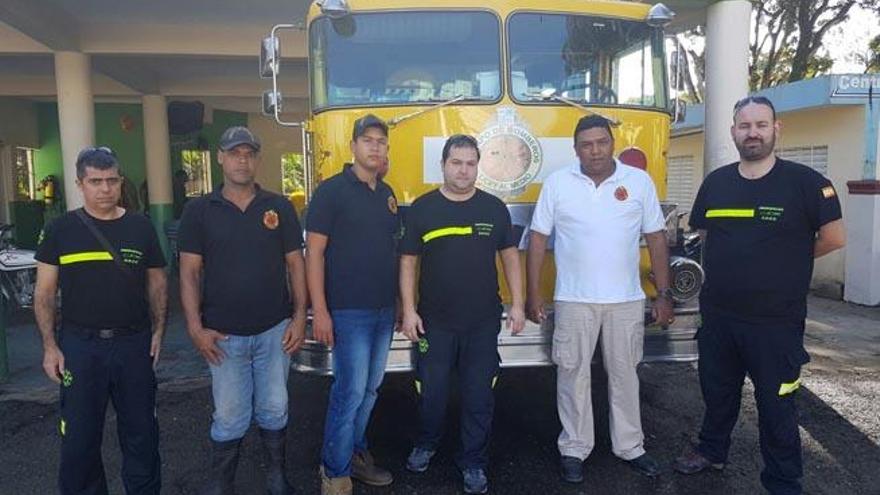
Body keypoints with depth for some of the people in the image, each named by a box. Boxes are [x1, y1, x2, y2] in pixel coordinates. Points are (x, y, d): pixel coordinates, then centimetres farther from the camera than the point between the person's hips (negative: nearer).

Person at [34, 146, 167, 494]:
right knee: (79, 436, 10)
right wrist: (50, 346, -6)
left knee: (141, 431, 12)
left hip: (134, 343, 1)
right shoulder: (61, 229, -1)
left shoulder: (140, 226, 3)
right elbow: (44, 292, 1)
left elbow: (157, 282, 9)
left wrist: (159, 330, -1)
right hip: (80, 344, -1)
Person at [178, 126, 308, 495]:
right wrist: (196, 327, -8)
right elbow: (189, 272, -2)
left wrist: (299, 316, -3)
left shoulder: (279, 207, 2)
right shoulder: (199, 210, -1)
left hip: (275, 330, 1)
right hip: (224, 335, -1)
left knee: (274, 409, 14)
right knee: (229, 417, 8)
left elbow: (295, 263, 3)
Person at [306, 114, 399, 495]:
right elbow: (314, 252, -11)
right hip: (348, 311, -6)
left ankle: (355, 452, 31)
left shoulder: (387, 194, 12)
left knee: (370, 389, 14)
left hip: (385, 310, 7)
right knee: (350, 391, -4)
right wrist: (319, 310, -16)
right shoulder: (332, 190, -8)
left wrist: (401, 303, 14)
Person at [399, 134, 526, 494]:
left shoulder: (494, 208, 2)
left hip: (483, 322, 1)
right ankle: (426, 443, 38)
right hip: (434, 322, -1)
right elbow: (408, 262, 0)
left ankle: (473, 461, 27)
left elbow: (510, 257, 7)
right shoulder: (422, 208, -3)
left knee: (479, 394, 9)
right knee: (432, 391, 11)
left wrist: (517, 304, 2)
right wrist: (409, 311, -5)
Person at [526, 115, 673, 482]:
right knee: (573, 374, 7)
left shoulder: (639, 181, 1)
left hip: (626, 301, 1)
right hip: (573, 300, -1)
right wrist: (533, 294, -3)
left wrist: (663, 294, 0)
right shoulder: (557, 183, -2)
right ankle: (574, 449, 22)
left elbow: (656, 238, 4)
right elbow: (538, 238, 0)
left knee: (624, 374, 13)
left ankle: (630, 446, 29)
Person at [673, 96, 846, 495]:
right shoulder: (716, 182, 5)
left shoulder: (804, 181, -9)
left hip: (776, 322, -4)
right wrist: (736, 263, 10)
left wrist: (784, 261, 4)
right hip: (717, 315, 4)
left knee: (776, 404, 7)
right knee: (717, 390, 20)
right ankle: (712, 450, 42)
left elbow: (834, 237, -6)